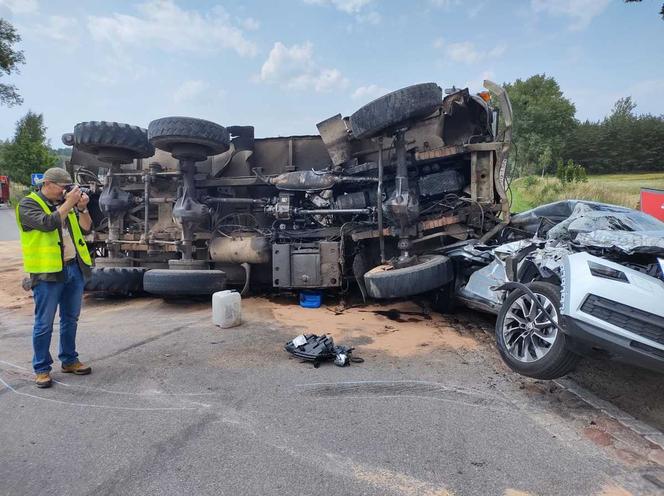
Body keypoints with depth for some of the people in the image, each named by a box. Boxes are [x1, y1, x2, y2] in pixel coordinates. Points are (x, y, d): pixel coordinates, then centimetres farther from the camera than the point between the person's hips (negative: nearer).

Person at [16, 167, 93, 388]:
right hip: (48, 272, -6)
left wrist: (82, 208, -6)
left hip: (75, 268, 6)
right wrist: (69, 203, -18)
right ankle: (41, 368, 13)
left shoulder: (65, 203, 13)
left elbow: (85, 229, 8)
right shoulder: (28, 204, -4)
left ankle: (69, 360, 28)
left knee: (70, 319, 15)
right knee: (44, 324, 1)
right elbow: (47, 223, -22)